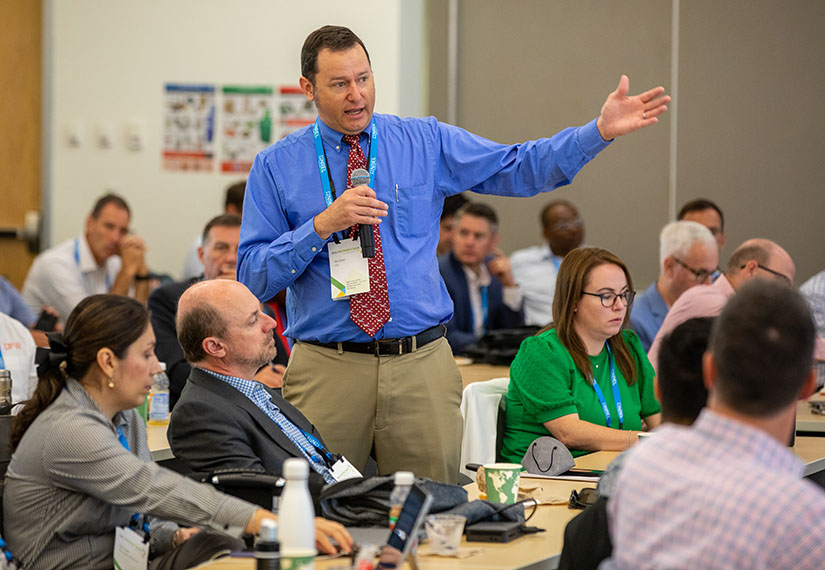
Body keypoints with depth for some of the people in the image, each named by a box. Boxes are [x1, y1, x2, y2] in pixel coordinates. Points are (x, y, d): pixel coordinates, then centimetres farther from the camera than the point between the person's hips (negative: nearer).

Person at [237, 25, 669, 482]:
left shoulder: (428, 143, 7)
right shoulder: (276, 166, 2)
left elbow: (519, 168, 5)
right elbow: (252, 277, -3)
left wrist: (601, 131, -6)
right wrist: (322, 225, -15)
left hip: (422, 366, 2)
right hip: (327, 370, -1)